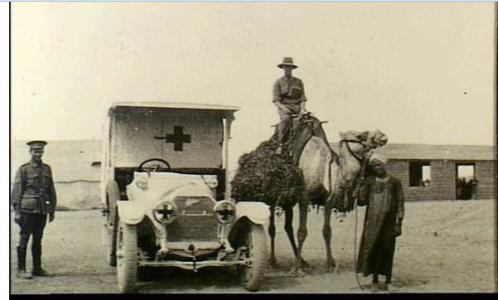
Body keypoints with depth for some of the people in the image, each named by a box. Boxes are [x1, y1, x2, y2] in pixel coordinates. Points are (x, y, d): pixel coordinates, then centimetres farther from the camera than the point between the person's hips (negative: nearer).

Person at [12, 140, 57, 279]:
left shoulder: (47, 169, 12)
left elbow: (51, 190, 16)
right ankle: (21, 269, 3)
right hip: (27, 210, -5)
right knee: (24, 239, -2)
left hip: (42, 210, 5)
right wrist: (17, 211, -9)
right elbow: (16, 191, -4)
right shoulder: (23, 169, -1)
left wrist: (52, 210, 12)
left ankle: (37, 268, 16)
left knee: (38, 240, 10)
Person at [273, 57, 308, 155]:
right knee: (286, 119, -37)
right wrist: (284, 108, -18)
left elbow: (302, 98, 10)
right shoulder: (278, 82, 7)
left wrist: (302, 108, -8)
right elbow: (276, 100, -1)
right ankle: (280, 145, -35)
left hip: (297, 107, 2)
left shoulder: (299, 82, 14)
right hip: (284, 107, -2)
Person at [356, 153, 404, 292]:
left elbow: (400, 203, 0)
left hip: (388, 221, -2)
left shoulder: (394, 182, 2)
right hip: (372, 221, 2)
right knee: (372, 248, 1)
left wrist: (399, 223, -5)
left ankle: (387, 282, 12)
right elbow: (362, 200, 4)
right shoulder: (369, 181, 7)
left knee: (387, 249, 1)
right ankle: (374, 282, 11)